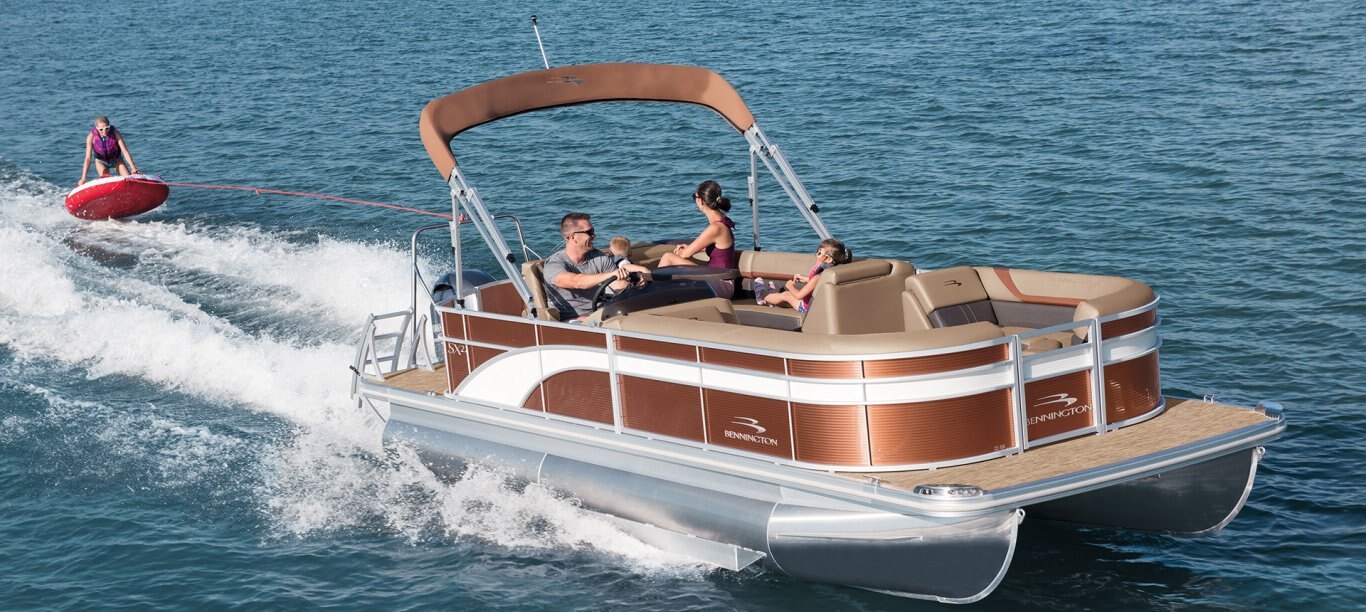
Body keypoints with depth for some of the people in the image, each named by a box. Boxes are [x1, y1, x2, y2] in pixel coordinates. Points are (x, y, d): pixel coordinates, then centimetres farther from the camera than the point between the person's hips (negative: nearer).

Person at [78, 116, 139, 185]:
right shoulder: (91, 137, -27)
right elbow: (88, 158, -29)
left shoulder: (115, 133, -27)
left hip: (116, 159, 1)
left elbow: (125, 152, -27)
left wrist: (133, 168, -36)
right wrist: (83, 178, -36)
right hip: (101, 162, -1)